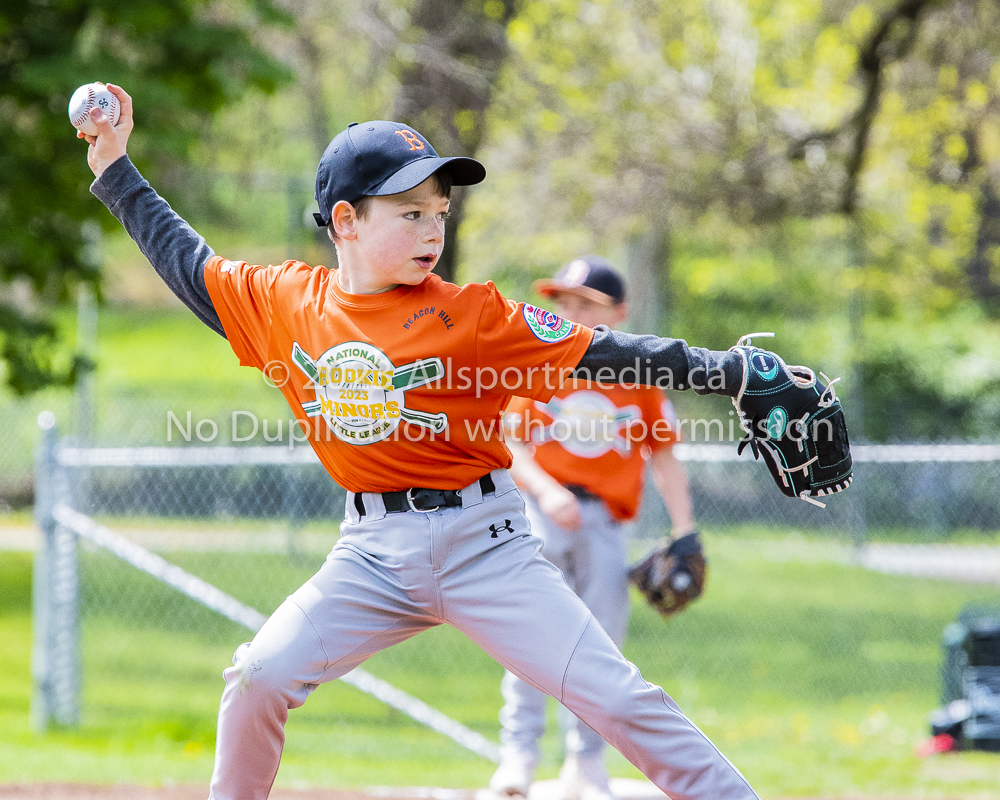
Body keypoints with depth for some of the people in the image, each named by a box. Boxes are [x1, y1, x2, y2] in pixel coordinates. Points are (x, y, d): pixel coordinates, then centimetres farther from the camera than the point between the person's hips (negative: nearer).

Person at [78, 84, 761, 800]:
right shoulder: (285, 303, 2)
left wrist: (730, 370, -17)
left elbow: (602, 355, -10)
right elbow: (187, 264, 18)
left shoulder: (470, 314, -8)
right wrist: (118, 170, 20)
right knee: (259, 677, -8)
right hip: (373, 552, 3)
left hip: (482, 544, -3)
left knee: (615, 697, -12)